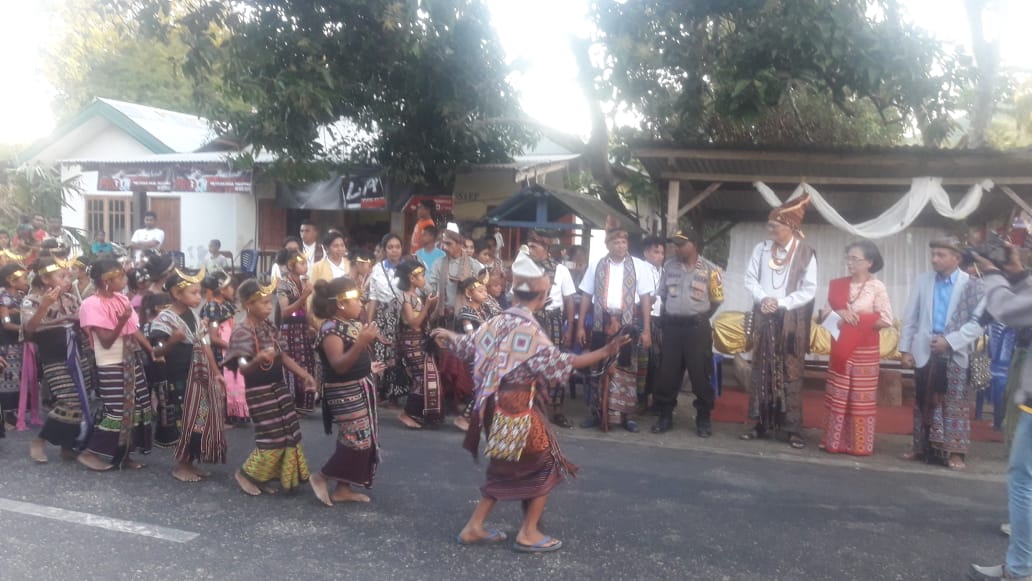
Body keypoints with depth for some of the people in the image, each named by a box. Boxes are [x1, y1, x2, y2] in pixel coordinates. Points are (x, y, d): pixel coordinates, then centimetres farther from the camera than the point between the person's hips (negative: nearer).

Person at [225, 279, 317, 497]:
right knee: (272, 437, -6)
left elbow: (283, 356, 14)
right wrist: (259, 359, -45)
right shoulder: (243, 331, -18)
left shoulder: (269, 327, 6)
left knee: (288, 434, 10)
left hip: (278, 387, 8)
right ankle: (247, 473, 14)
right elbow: (243, 369, -25)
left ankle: (264, 477, 23)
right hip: (259, 392, -8)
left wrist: (304, 374, 7)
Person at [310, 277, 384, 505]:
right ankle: (322, 477, 7)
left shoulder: (351, 325, 9)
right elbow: (339, 365, -30)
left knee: (364, 440, 12)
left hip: (360, 389, 10)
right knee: (358, 440, -10)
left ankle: (344, 488, 21)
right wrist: (361, 343, -41)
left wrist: (369, 368, 31)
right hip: (345, 392, -10)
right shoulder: (331, 330, -20)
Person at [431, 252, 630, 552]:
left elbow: (466, 346, 15)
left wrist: (447, 334, 37)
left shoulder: (497, 322, 2)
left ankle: (474, 527, 24)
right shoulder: (531, 330, -20)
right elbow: (559, 364, -24)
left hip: (496, 406, 8)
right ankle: (528, 533, 14)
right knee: (546, 464, 10)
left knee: (505, 467, 22)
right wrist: (604, 352, -24)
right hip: (520, 408, -8)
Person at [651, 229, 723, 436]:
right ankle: (665, 416, 17)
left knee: (699, 374, 2)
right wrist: (666, 319, 10)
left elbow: (716, 300, 3)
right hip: (672, 327, 3)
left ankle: (704, 419, 14)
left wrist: (700, 318, 6)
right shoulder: (669, 266, 6)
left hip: (697, 328, -3)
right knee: (667, 373, 5)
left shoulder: (709, 269, -5)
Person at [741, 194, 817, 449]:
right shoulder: (761, 249, 3)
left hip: (791, 320, -3)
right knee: (762, 371, 6)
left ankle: (793, 428, 4)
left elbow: (809, 290, -6)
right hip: (764, 318, 3)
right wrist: (763, 298, -12)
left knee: (791, 373, -1)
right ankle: (762, 424, 14)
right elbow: (750, 279, 6)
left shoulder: (806, 253, -6)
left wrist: (781, 303, -15)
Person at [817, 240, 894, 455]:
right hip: (840, 348, 4)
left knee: (861, 397, 2)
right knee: (836, 395, 7)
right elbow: (824, 314, 7)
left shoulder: (877, 287, -6)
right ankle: (834, 441, 16)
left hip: (865, 350, -4)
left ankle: (860, 444, 10)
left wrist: (858, 319, -13)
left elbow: (886, 320, -10)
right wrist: (839, 314, -13)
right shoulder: (837, 285, 6)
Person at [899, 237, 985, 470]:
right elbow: (910, 318, 6)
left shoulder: (972, 285, -4)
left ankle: (954, 452, 9)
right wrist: (905, 349, 1)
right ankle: (922, 447, 20)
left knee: (955, 404, 2)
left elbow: (978, 321, -8)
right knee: (923, 403, 10)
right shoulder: (922, 281, 5)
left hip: (955, 354, -3)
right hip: (925, 352, 3)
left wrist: (950, 341, -15)